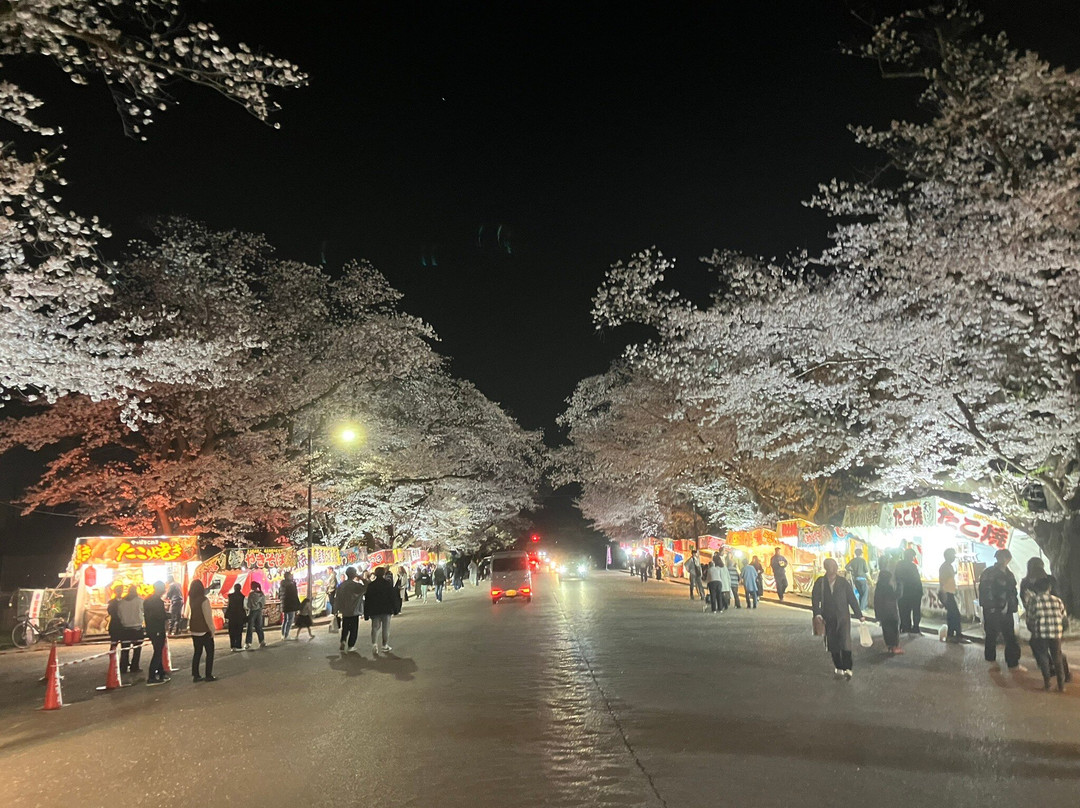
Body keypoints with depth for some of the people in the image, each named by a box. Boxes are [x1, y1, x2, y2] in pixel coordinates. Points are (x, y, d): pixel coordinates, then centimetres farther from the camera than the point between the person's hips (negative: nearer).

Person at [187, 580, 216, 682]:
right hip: (204, 630, -6)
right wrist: (212, 629, -8)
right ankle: (208, 675, 5)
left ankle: (195, 675, 15)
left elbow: (187, 614, 5)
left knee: (197, 652, 15)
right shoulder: (204, 600, -18)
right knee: (210, 652, 5)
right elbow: (208, 616, -16)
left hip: (194, 630, 6)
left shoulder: (190, 600, 1)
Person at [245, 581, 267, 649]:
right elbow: (264, 604, 5)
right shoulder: (261, 594, 1)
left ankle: (248, 643, 2)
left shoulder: (251, 594, -16)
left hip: (252, 611, -5)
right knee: (259, 627, 13)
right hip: (259, 611, 5)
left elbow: (248, 605, -12)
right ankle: (262, 642, 14)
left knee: (250, 628, 2)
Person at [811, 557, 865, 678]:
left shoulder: (843, 582, -2)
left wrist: (859, 615, 4)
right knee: (833, 645, 8)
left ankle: (847, 668, -5)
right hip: (828, 619, 2)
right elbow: (815, 598, -6)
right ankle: (839, 667, 22)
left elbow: (852, 599, 2)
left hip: (843, 618, -1)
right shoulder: (820, 583, -1)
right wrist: (817, 613, -20)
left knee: (845, 643, -12)